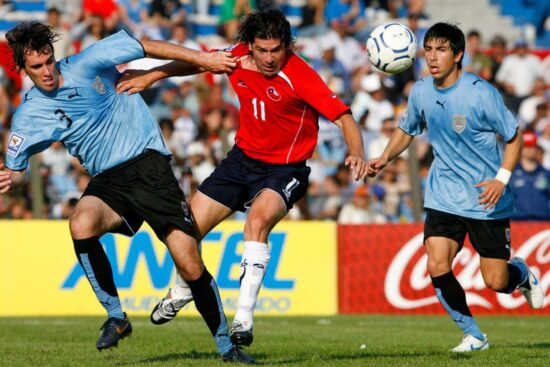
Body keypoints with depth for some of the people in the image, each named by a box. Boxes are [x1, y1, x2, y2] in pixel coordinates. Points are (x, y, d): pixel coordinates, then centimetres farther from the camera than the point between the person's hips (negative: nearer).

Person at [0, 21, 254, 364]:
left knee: (191, 267, -11)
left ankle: (226, 345, 9)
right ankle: (116, 316, -17)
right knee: (81, 224, -34)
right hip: (107, 182, 2)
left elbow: (146, 47, 3)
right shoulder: (29, 115, -1)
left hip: (148, 164, -2)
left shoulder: (87, 64, -5)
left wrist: (201, 59, 4)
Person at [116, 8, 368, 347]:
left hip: (285, 169, -6)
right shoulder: (239, 56, -9)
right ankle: (181, 293, 38)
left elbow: (343, 116, -28)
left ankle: (244, 319, -32)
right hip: (243, 157, 6)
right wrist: (150, 76, 7)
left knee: (258, 219, -35)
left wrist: (356, 153, -46)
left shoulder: (300, 76, -25)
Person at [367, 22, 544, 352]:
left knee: (496, 282, -1)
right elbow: (407, 130, 17)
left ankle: (523, 275, 37)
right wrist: (385, 158, 0)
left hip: (487, 198, -4)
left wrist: (501, 179, -21)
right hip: (444, 196, 4)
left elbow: (514, 138, -8)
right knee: (437, 268, -15)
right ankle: (473, 336, 5)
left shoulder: (481, 93, -17)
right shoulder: (421, 92, -2)